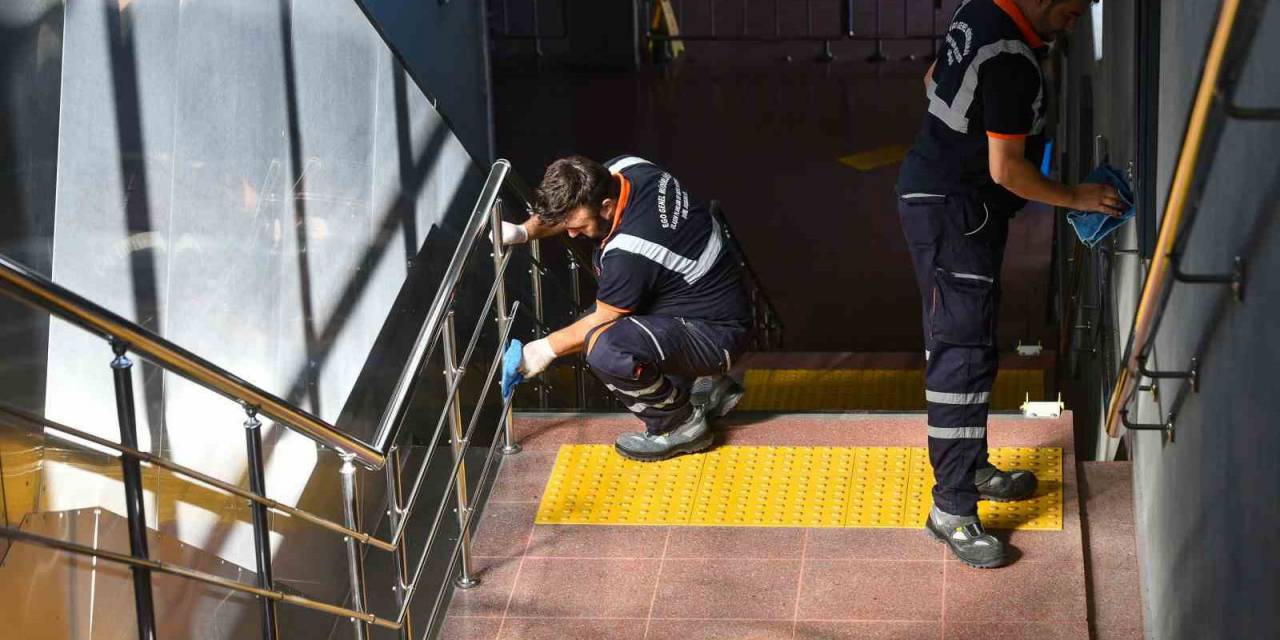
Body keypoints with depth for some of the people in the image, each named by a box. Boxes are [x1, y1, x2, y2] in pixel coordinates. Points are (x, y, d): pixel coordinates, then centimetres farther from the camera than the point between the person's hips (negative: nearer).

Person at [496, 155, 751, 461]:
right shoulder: (625, 168, -9)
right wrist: (524, 231, -5)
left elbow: (602, 321, -15)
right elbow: (563, 212, 11)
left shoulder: (630, 252, -32)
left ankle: (680, 424, -4)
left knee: (606, 352, -32)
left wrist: (547, 348, -3)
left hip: (717, 333, -10)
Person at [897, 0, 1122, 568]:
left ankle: (971, 468, 30)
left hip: (935, 195, 11)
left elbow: (933, 80, 21)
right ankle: (951, 508, -7)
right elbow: (1006, 170, -21)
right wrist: (1074, 198, -9)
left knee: (954, 345, 18)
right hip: (953, 215, -11)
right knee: (964, 355, -10)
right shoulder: (1011, 61, -24)